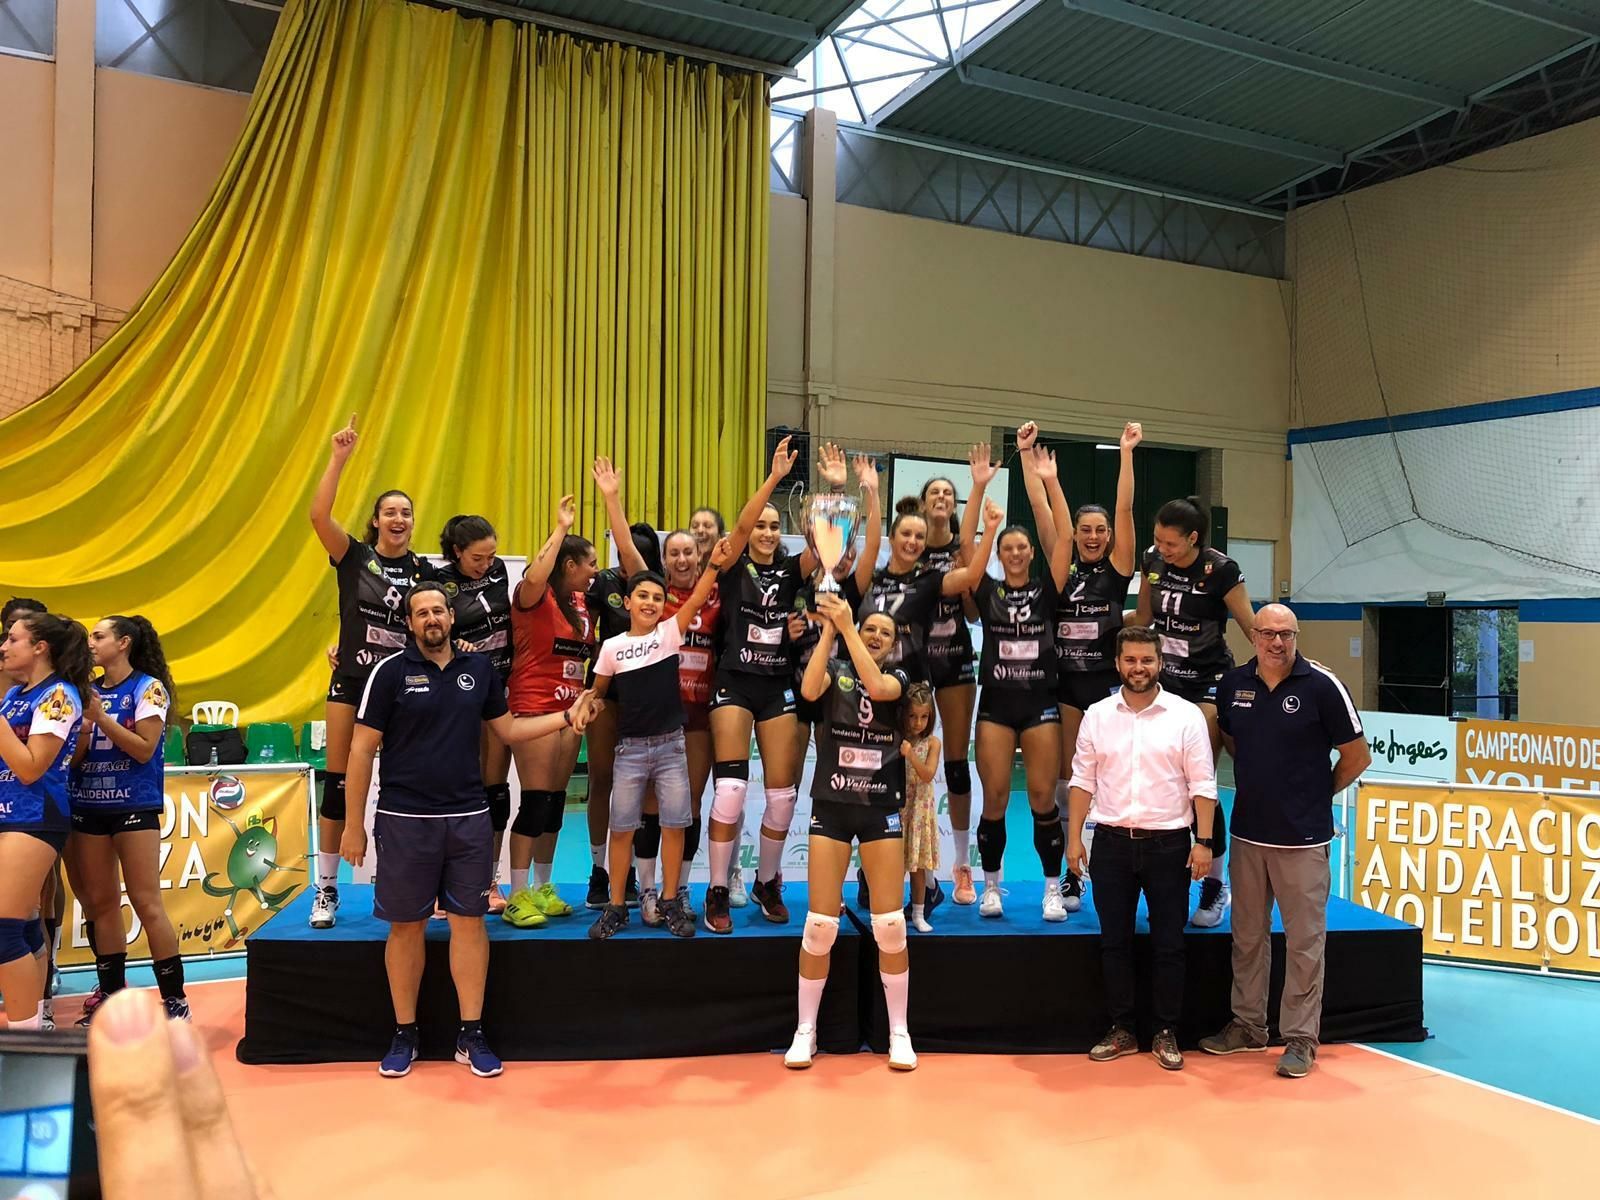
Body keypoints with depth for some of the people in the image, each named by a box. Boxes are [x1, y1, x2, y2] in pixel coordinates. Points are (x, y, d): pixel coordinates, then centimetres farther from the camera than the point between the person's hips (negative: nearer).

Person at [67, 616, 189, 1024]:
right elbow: (73, 759, 9)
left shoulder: (148, 688, -6)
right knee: (101, 903, 8)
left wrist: (100, 716, -16)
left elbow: (144, 749, -14)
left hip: (134, 807, -6)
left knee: (146, 903, -7)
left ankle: (175, 1000, -1)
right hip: (88, 808, 6)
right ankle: (111, 996, 18)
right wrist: (82, 724, -9)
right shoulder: (89, 691, 11)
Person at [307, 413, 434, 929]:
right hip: (352, 679, -1)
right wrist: (339, 458, -22)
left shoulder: (425, 571, 4)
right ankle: (326, 890, 14)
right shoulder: (354, 557, -1)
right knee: (338, 783, 3)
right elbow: (318, 515, -17)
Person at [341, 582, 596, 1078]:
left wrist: (565, 718, 1)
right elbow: (362, 750, -3)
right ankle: (404, 1034, 22)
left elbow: (509, 729, 15)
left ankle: (471, 1036, 16)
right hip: (405, 819, -2)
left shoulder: (480, 669, 6)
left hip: (468, 818, 3)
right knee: (406, 925, 7)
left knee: (469, 921, 6)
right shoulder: (391, 671, -4)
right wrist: (354, 824, -5)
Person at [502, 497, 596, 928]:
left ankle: (543, 888, 22)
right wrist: (561, 528, -27)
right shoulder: (536, 597, -9)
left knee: (556, 801, 11)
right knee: (535, 801, -7)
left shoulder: (581, 603, 13)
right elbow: (534, 577, -33)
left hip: (569, 709, 8)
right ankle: (518, 897, 1)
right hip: (534, 707, -8)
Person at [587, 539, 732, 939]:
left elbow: (697, 598, -17)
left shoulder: (670, 633, -1)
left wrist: (714, 565, -29)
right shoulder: (612, 647, 1)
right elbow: (599, 692, 14)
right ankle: (616, 907, 17)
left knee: (674, 825, 3)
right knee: (621, 828, 4)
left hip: (671, 744, 0)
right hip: (630, 747, 0)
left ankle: (669, 904, 17)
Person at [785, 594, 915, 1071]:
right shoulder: (835, 670, 4)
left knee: (890, 927, -1)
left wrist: (845, 625, -20)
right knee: (820, 926, -1)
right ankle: (805, 1031, 14)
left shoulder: (899, 677, 5)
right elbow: (810, 689, -19)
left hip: (882, 811, 1)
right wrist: (828, 629, -21)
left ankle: (899, 1032, 14)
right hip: (830, 808, 0)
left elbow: (876, 687, -19)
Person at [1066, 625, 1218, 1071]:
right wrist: (1075, 837, 1)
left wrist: (1204, 842, -9)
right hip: (1111, 842, 2)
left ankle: (1166, 1034, 20)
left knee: (1168, 944, 6)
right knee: (1114, 941, 9)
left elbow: (1202, 784, -3)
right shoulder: (1096, 716, 4)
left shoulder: (1186, 716, -2)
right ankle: (1121, 1030, 22)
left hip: (1168, 843, -2)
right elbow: (1083, 780, 6)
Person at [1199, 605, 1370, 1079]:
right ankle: (1248, 1025, 28)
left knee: (1304, 940, 3)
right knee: (1247, 935, 15)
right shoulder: (1232, 684, 2)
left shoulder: (1321, 685, -11)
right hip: (1247, 831, 5)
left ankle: (1301, 1038, 15)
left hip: (1302, 837, -4)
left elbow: (1357, 756, -2)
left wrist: (1318, 793, 6)